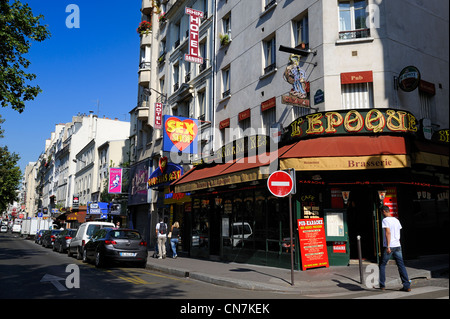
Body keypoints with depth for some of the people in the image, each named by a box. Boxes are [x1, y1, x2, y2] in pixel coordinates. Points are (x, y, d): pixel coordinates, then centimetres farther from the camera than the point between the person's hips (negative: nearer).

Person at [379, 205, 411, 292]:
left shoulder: (385, 220, -9)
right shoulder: (396, 220, 13)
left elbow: (388, 233, -19)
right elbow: (398, 234, 20)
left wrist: (388, 246, -20)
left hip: (389, 246, -6)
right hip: (398, 246, 6)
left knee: (382, 265, 7)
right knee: (401, 266, 7)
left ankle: (382, 285, 10)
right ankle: (407, 286, 3)